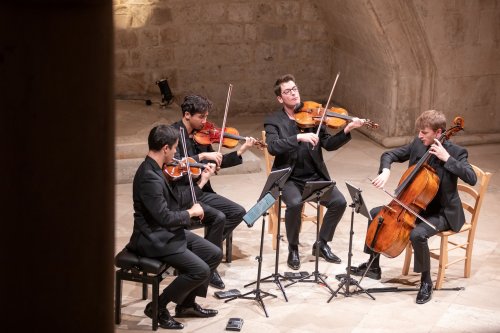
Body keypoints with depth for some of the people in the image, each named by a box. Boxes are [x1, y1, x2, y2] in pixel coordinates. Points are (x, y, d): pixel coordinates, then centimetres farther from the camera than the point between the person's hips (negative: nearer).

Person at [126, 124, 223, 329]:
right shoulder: (149, 177, -26)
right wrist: (191, 212, -11)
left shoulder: (155, 170, 5)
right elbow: (165, 218, -27)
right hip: (155, 239, -10)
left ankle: (187, 304, 21)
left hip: (169, 232, 10)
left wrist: (200, 183, 11)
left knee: (214, 254, 10)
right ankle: (157, 307, -2)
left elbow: (175, 202, 12)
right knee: (200, 270, -18)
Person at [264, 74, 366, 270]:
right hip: (290, 179, -3)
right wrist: (299, 137, -30)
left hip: (315, 177, 3)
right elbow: (272, 147, -19)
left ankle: (322, 244, 5)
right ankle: (293, 249, -8)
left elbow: (329, 144, 2)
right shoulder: (273, 121, 0)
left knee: (339, 202, -19)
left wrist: (347, 130, -15)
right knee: (295, 203, -33)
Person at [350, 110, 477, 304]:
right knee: (375, 214, 4)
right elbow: (390, 155, 4)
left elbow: (472, 179, -31)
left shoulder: (456, 152, -18)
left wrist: (447, 159, -34)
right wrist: (385, 171, -18)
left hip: (442, 212, -7)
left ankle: (426, 282, -12)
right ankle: (373, 267, 16)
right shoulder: (418, 144, -2)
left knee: (417, 234, -34)